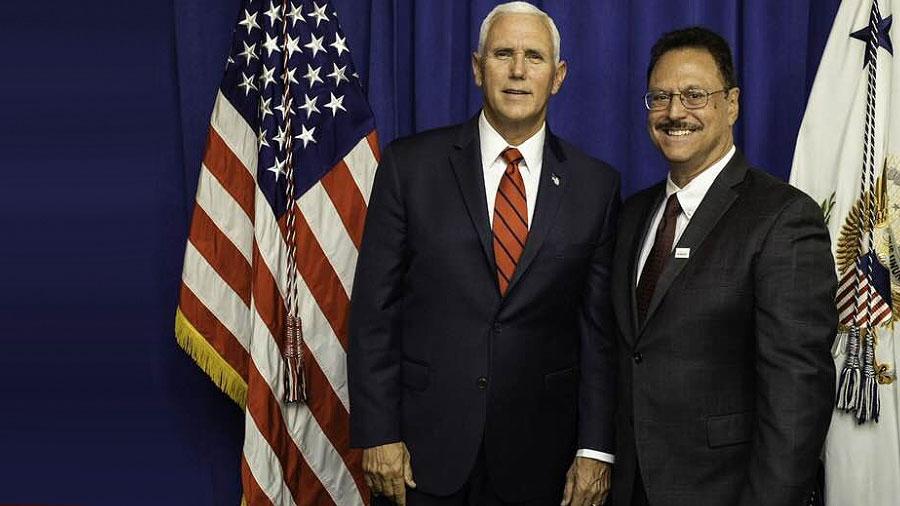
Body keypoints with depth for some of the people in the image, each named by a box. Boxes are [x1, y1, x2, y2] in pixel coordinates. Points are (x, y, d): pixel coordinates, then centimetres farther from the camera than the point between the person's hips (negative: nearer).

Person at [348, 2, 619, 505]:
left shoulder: (596, 184, 1)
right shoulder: (411, 164, -2)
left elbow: (600, 326, 2)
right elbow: (375, 308, -3)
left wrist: (595, 448, -2)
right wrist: (378, 432, -7)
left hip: (539, 449, 1)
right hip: (424, 444, -1)